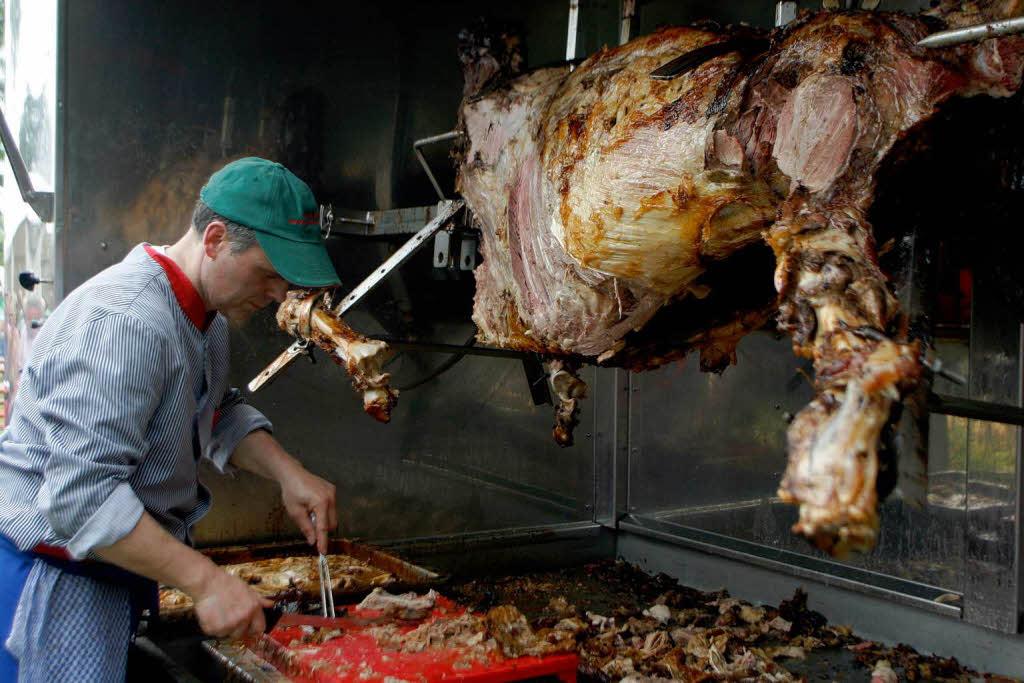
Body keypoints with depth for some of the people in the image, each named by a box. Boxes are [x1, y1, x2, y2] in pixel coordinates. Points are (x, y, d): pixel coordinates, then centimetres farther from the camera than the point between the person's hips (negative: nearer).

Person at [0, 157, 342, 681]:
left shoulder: (205, 314, 6)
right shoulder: (124, 321, -28)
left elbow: (219, 413, 17)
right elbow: (81, 495, -32)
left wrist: (287, 471, -2)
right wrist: (203, 579, -32)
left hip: (116, 569, 9)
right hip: (55, 574, -9)